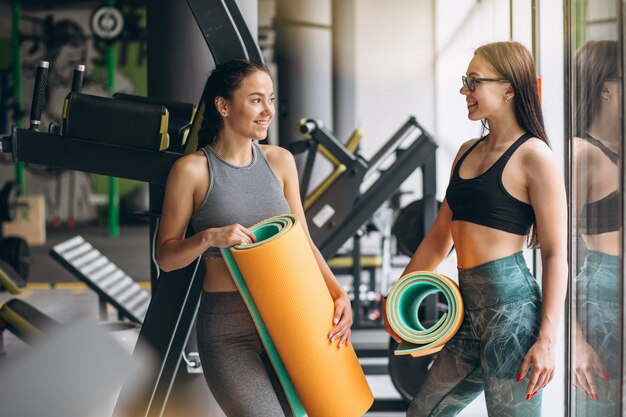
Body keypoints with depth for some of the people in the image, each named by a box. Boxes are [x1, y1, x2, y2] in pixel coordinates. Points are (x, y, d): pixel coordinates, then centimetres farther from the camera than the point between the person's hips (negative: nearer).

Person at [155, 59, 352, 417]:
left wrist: (339, 294, -5)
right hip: (227, 328, -5)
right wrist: (209, 237, -20)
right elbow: (165, 257, -2)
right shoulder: (192, 170, -7)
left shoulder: (279, 161, 7)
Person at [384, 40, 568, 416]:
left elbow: (556, 254, -11)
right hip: (470, 311, 8)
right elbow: (439, 237, 20)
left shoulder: (534, 156, -8)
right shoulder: (468, 152, 14)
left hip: (512, 305, -8)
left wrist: (547, 339, -18)